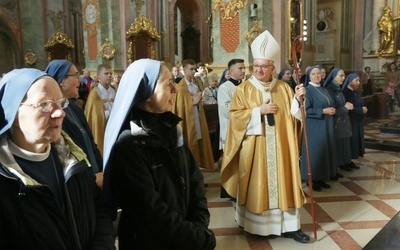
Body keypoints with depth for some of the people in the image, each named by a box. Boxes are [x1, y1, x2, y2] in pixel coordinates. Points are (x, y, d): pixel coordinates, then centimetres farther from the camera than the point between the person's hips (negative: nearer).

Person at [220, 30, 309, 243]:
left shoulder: (283, 88, 7)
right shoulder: (243, 89, -1)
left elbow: (292, 115, 5)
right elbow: (235, 116, -9)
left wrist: (297, 99, -12)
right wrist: (259, 110, -16)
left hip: (280, 147, 3)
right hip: (254, 148, -2)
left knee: (283, 182, 6)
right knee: (256, 184, 5)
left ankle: (289, 225, 16)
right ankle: (255, 224, 20)